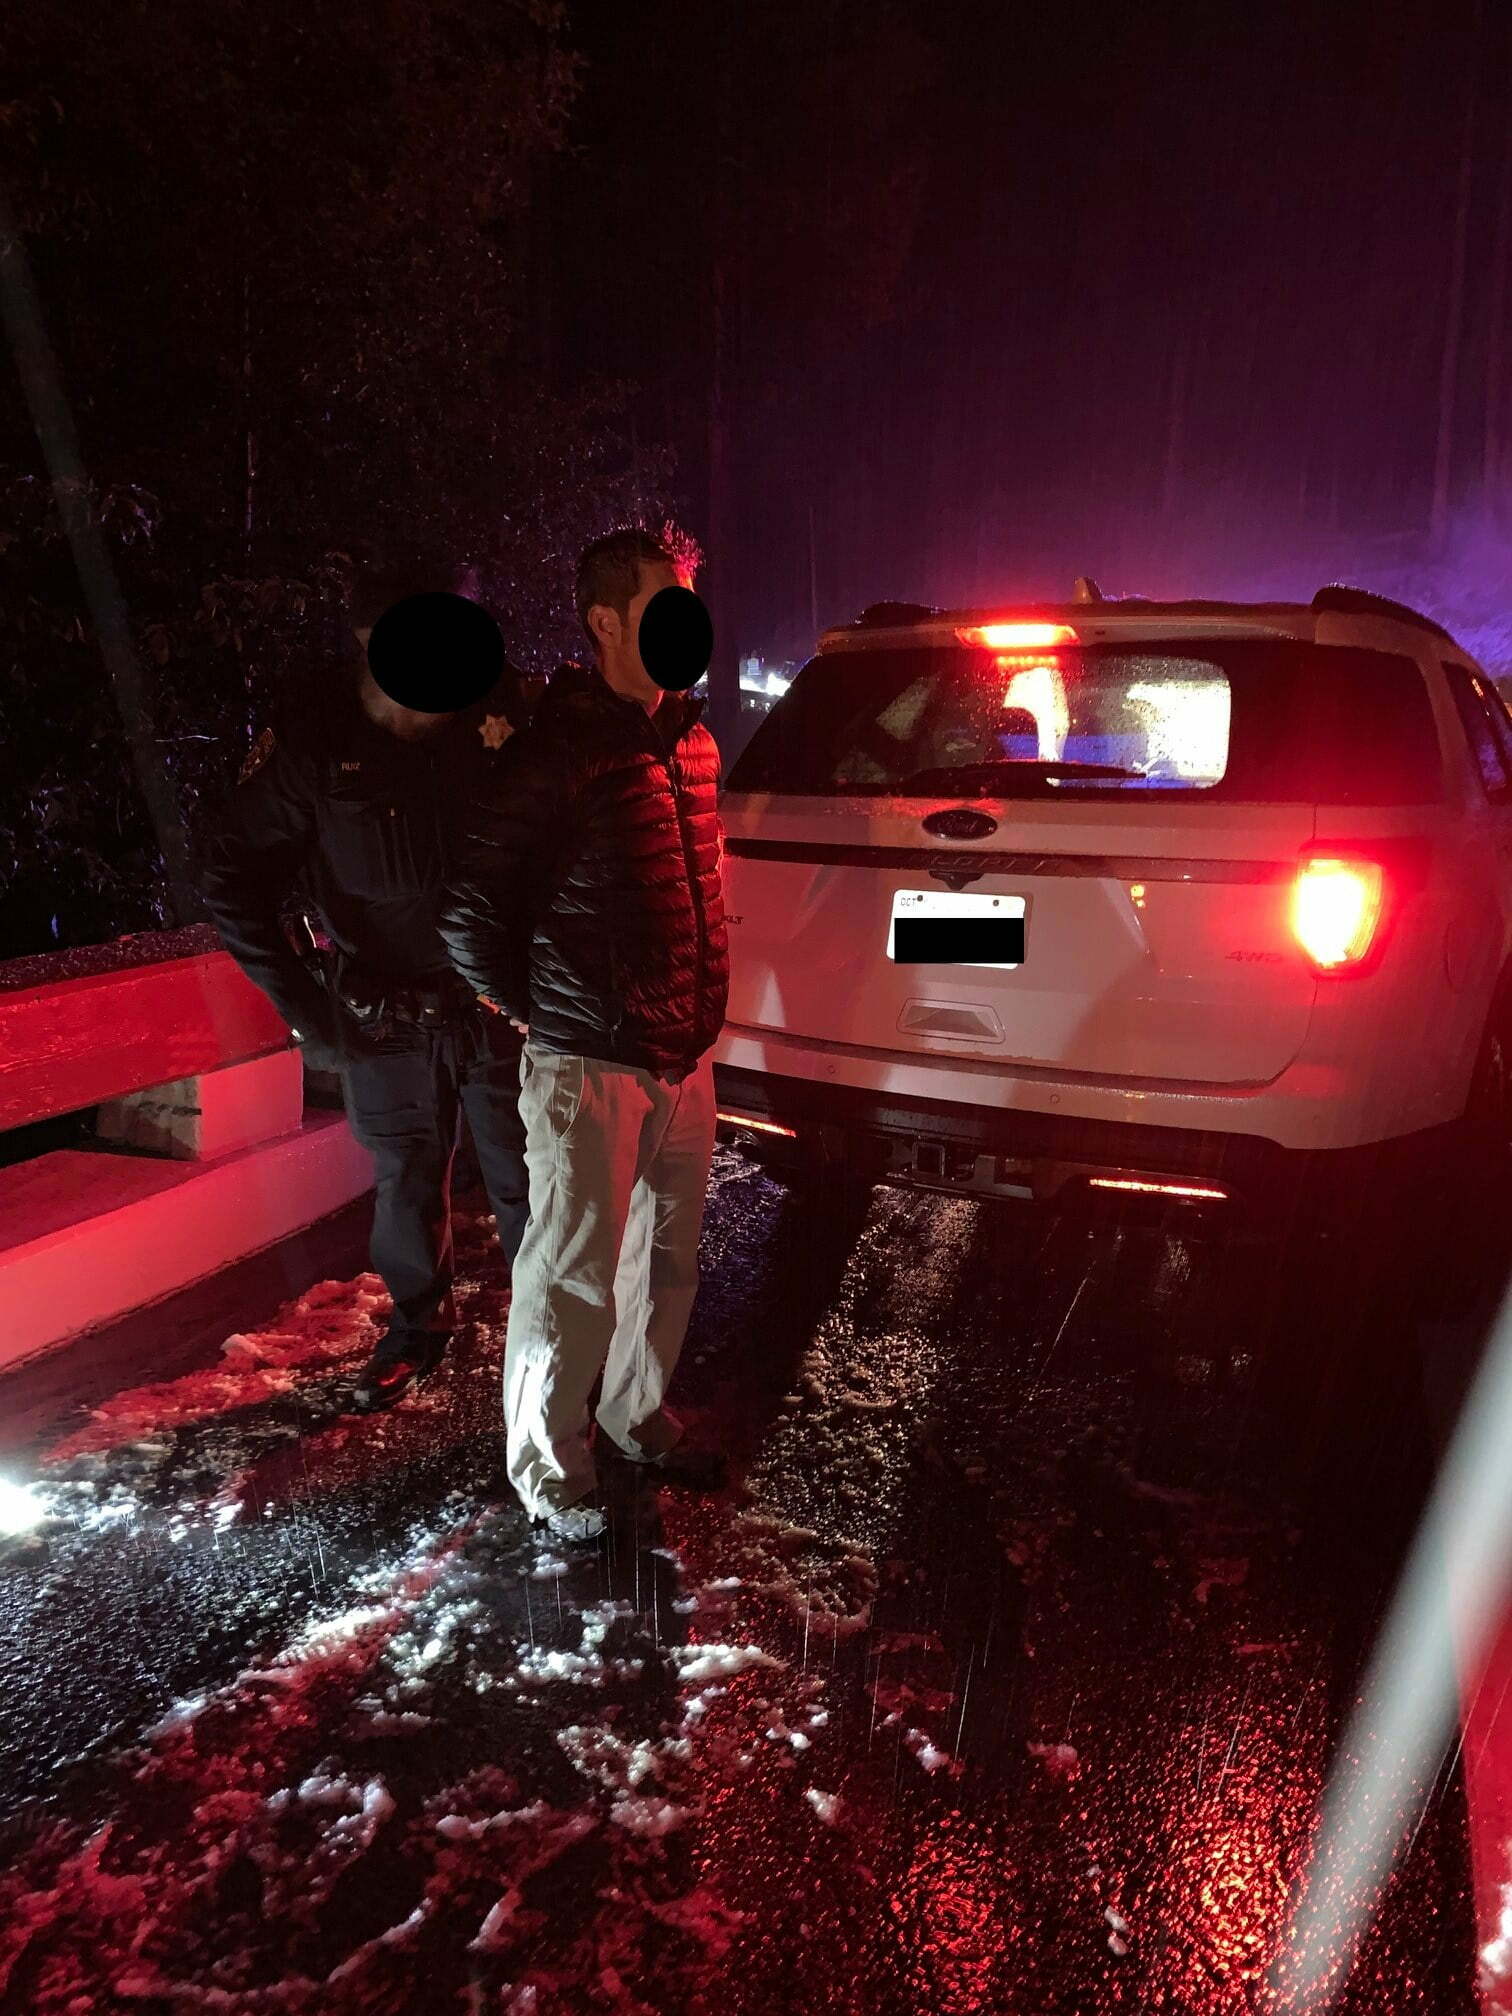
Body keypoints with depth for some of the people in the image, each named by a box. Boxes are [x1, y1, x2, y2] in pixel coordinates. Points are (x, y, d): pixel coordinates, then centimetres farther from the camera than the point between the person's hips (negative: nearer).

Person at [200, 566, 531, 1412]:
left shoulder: (496, 708, -13)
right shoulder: (311, 745, -13)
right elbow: (235, 884, -7)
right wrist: (307, 1009, -12)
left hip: (497, 998, 0)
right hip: (386, 1016, 1)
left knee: (525, 1176, 11)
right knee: (407, 1183, 16)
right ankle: (421, 1320, 40)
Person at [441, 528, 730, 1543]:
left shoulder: (692, 741, 9)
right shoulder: (559, 750, -15)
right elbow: (470, 910, -12)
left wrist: (699, 1008, 16)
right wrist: (531, 1007, -2)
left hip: (685, 1052, 7)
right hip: (590, 1065, -7)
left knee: (667, 1257, 18)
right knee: (572, 1278, 4)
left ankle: (640, 1415, 40)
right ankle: (548, 1470, 24)